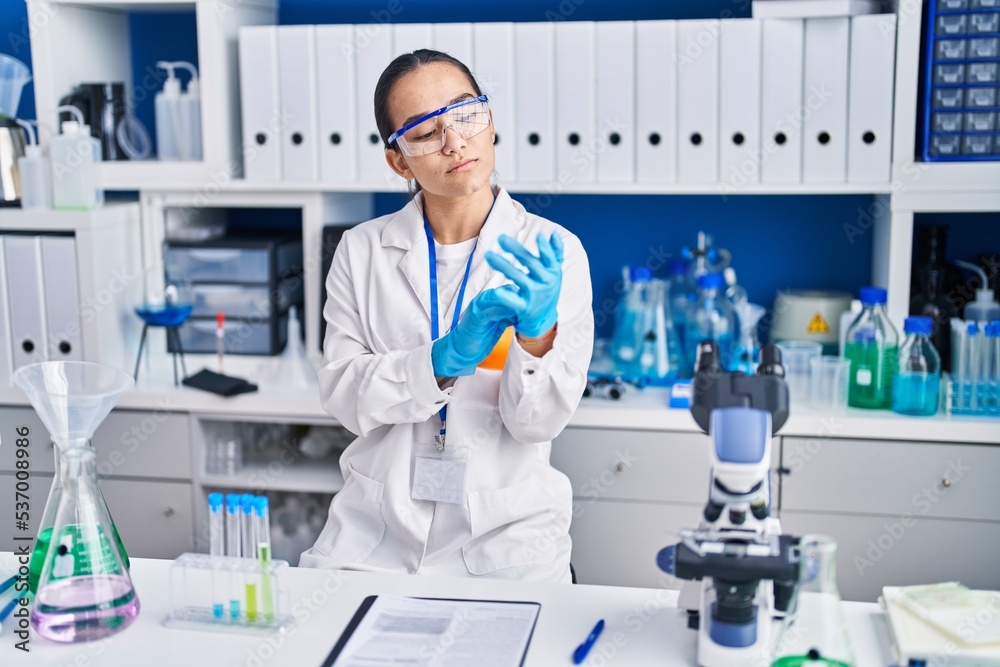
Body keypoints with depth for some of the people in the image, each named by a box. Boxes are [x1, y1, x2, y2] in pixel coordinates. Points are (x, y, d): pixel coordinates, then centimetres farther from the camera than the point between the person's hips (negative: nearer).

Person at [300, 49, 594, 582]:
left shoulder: (552, 253, -4)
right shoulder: (362, 251, 2)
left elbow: (538, 422, -6)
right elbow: (341, 395, -5)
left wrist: (538, 331, -26)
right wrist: (443, 360, -21)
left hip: (505, 535, -1)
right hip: (377, 530, 2)